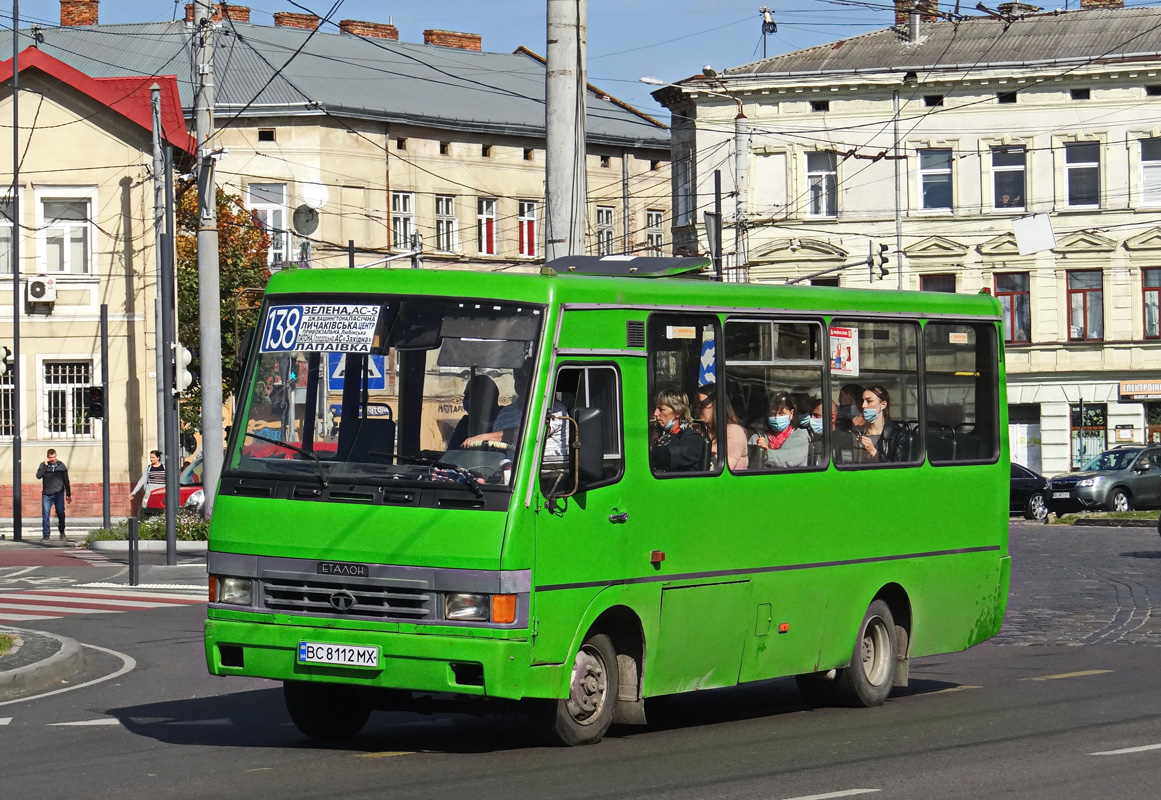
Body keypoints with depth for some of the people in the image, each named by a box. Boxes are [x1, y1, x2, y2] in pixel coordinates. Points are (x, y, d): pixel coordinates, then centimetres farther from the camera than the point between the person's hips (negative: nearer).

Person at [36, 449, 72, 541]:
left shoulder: (61, 465, 5)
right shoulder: (43, 465, 3)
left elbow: (66, 481, 11)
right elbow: (38, 476, -13)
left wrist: (68, 494, 11)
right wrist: (45, 465, -17)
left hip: (59, 494, 0)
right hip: (46, 494, 0)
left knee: (61, 513, -2)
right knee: (45, 515, -3)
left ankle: (62, 532, 19)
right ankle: (46, 535, 4)